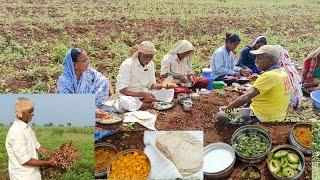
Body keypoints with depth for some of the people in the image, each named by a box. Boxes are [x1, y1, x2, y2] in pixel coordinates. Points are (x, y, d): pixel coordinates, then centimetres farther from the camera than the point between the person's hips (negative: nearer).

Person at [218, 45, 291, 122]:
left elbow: (246, 97, -28)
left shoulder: (269, 76, -22)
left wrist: (226, 108, -19)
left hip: (263, 118, -10)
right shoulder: (283, 73, 8)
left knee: (221, 115, -9)